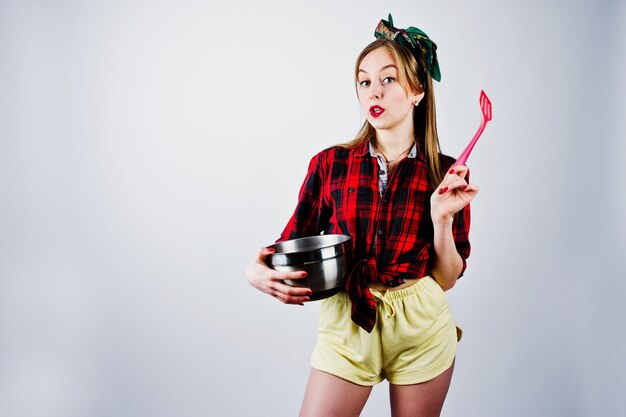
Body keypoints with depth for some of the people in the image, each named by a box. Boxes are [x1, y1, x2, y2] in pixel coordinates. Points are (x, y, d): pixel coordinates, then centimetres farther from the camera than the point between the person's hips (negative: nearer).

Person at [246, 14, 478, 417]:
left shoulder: (448, 173, -3)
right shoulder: (330, 164, -3)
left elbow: (447, 278, -1)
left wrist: (442, 217, -17)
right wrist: (259, 271, -20)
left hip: (422, 329, 0)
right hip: (347, 325, 0)